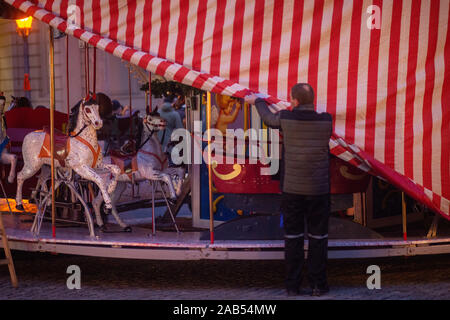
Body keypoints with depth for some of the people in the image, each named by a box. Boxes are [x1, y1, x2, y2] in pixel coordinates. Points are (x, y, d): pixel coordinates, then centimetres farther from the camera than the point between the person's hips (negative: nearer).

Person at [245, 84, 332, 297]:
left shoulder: (286, 119, -8)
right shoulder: (326, 121, -6)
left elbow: (269, 119, 14)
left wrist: (257, 101, 34)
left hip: (291, 189, 0)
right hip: (318, 189, 0)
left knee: (293, 237, 7)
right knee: (318, 237, 7)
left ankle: (292, 285, 11)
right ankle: (317, 284, 10)